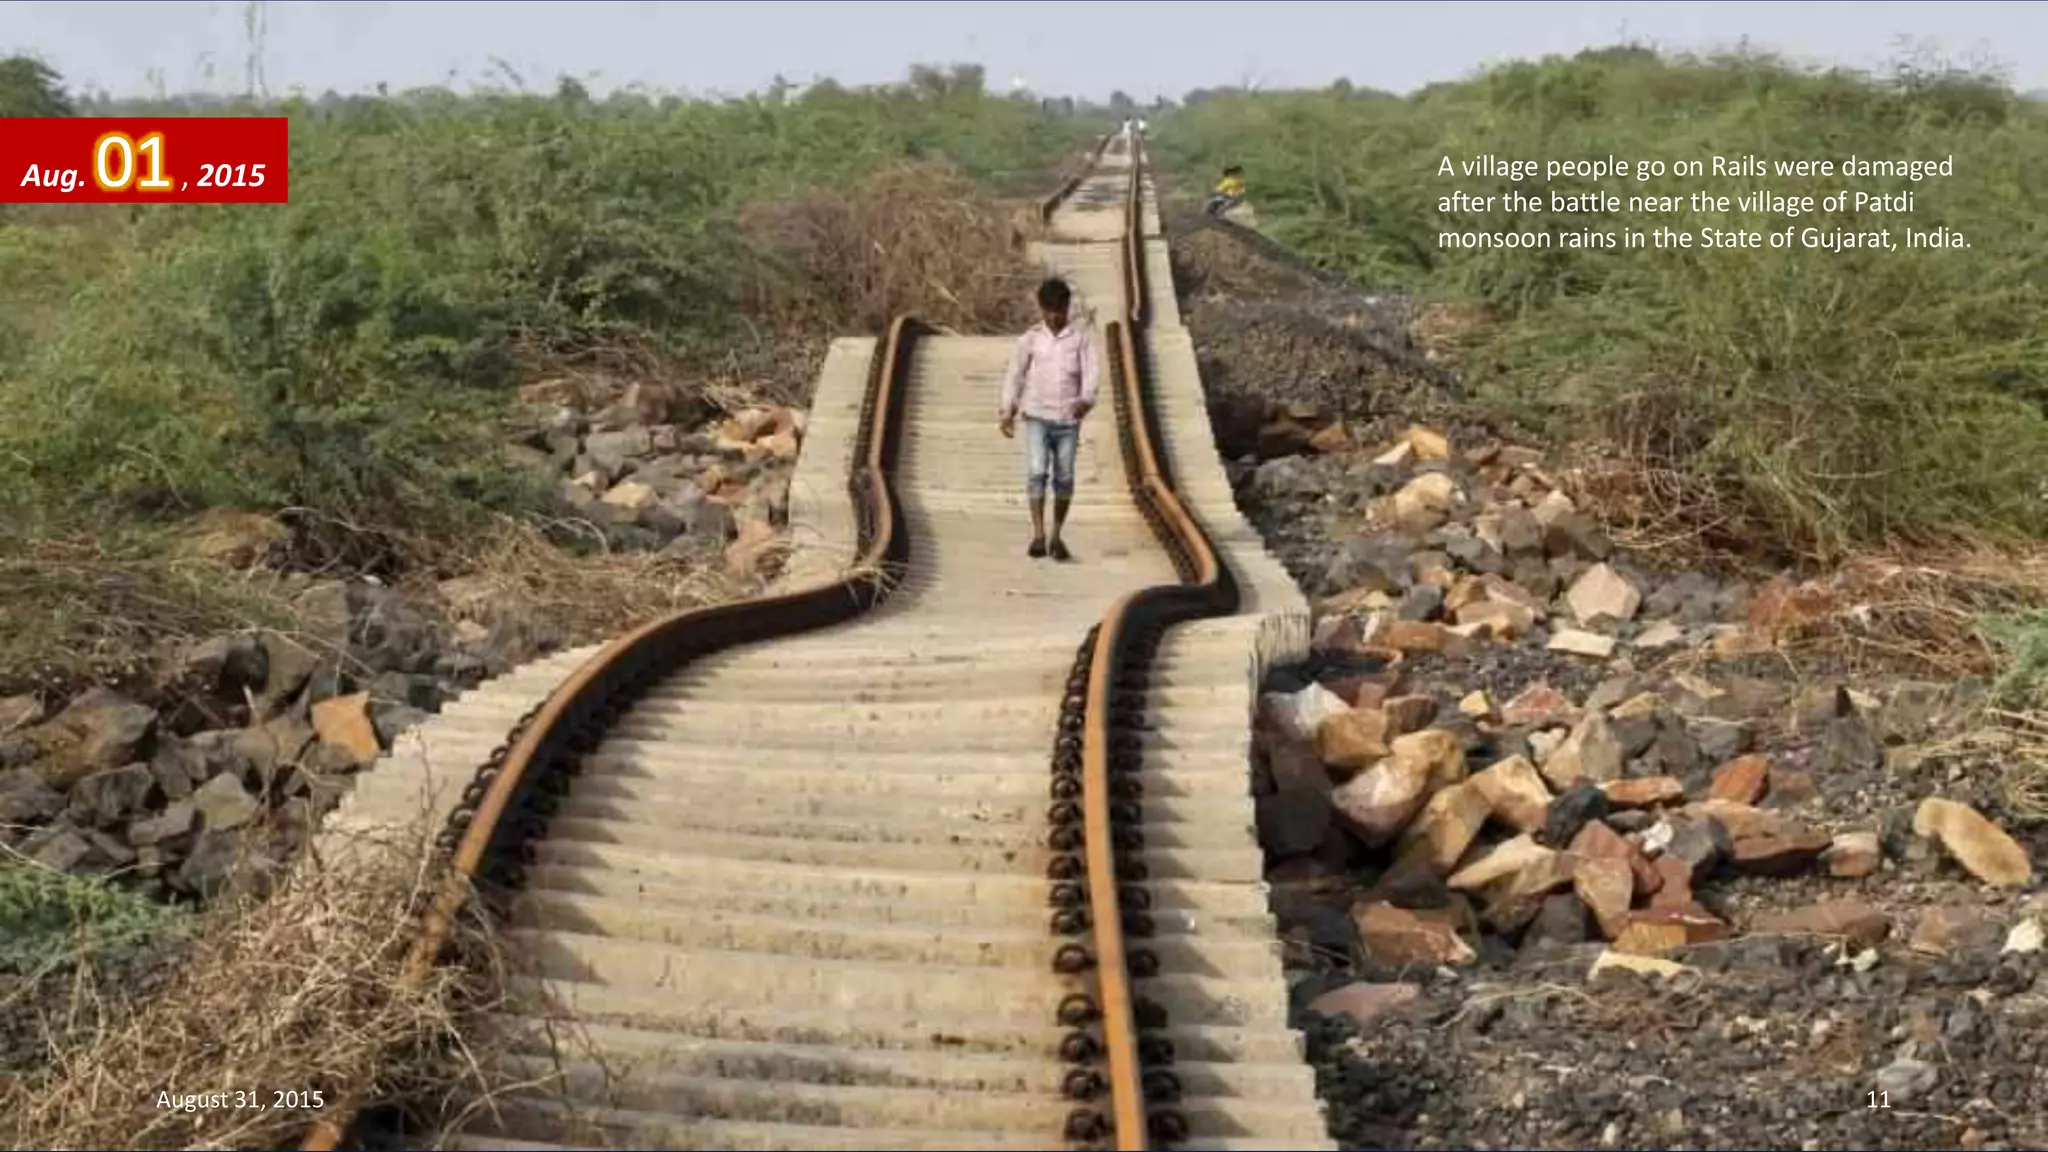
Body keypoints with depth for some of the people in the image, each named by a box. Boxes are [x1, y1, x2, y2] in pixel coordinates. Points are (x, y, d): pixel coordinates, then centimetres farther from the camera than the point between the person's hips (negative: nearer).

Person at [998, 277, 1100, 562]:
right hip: (1037, 417, 0)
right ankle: (1038, 536, -15)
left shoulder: (1080, 337, 2)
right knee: (1036, 472, -14)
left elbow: (1091, 371, -5)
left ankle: (1056, 537, 16)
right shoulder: (1030, 339, 4)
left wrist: (1086, 399, -24)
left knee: (1064, 478, 4)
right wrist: (1006, 412, 8)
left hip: (1068, 419, 0)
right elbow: (1015, 375, 11)